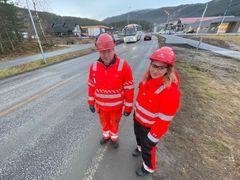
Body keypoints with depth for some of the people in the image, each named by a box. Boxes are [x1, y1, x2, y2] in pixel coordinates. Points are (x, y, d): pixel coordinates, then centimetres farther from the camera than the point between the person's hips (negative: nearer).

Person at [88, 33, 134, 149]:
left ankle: (114, 137, 55)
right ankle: (106, 135, 59)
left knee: (115, 123, 23)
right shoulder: (94, 66, -12)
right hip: (100, 104, 3)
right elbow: (91, 86, 0)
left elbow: (129, 89, -17)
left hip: (116, 105, -2)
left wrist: (128, 107, -11)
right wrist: (91, 102, 6)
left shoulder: (123, 66, -23)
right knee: (104, 122, 27)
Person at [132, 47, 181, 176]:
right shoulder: (148, 78, -12)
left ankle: (149, 168, 55)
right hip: (138, 118, 7)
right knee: (138, 136, 34)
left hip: (150, 126, -6)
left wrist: (153, 136, -16)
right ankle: (140, 148, 70)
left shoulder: (170, 91, -35)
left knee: (148, 148, 21)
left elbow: (164, 120, -27)